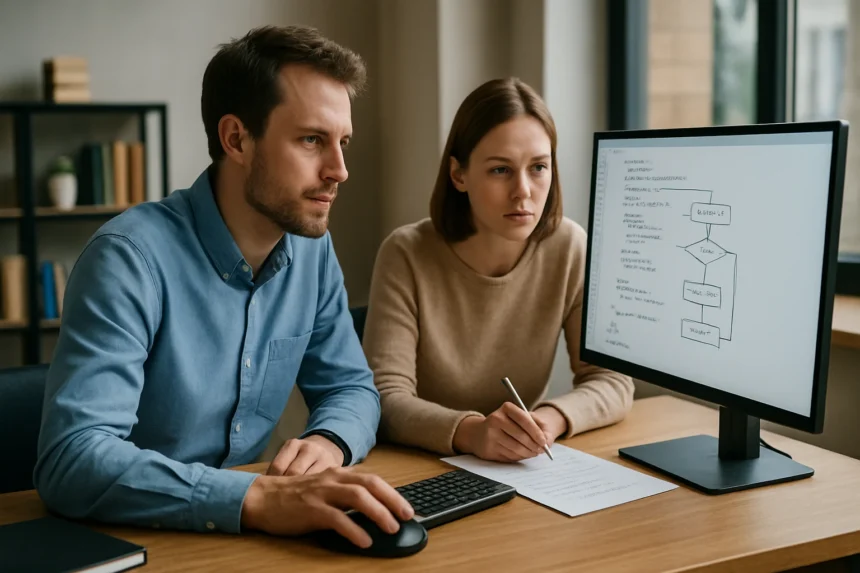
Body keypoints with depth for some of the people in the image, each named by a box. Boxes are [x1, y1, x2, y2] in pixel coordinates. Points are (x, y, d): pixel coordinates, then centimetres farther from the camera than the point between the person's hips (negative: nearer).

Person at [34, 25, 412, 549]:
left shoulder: (312, 248, -1)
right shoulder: (132, 258, -20)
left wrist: (328, 443, -16)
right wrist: (259, 499, -39)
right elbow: (71, 459, -28)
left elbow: (352, 387, 7)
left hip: (246, 538, 5)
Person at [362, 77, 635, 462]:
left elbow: (612, 381, -6)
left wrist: (551, 419, -25)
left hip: (523, 471, 2)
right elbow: (387, 399, -18)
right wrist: (469, 431, -36)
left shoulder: (570, 248, -6)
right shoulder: (406, 256, -13)